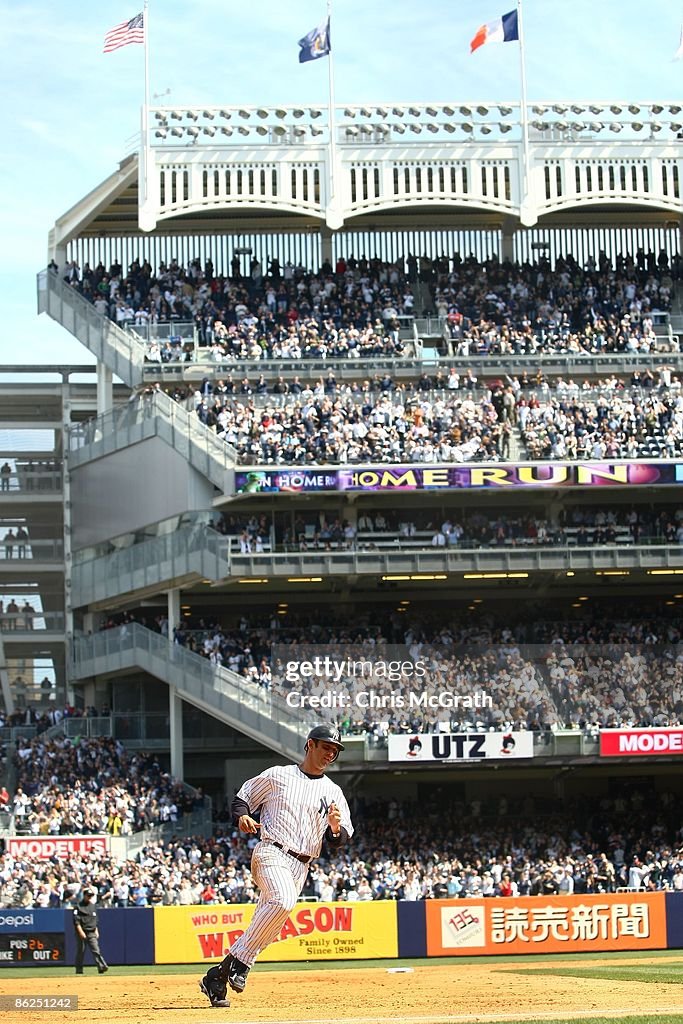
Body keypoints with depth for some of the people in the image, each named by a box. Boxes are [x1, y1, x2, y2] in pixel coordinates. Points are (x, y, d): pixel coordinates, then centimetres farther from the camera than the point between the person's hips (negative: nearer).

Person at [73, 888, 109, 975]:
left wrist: (96, 931, 15)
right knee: (80, 951, 1)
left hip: (92, 933, 5)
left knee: (96, 950, -8)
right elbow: (76, 921, -12)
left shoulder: (92, 906, 15)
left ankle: (102, 967, -19)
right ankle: (79, 970, 8)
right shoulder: (78, 907, -5)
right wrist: (81, 932, -20)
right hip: (82, 933, -5)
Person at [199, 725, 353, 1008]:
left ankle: (217, 977, 9)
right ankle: (240, 961, -25)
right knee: (283, 900, -33)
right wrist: (242, 816, -9)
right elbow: (241, 799, 14)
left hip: (300, 866, 5)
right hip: (271, 853, -4)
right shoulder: (277, 776, 8)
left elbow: (338, 841, 10)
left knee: (264, 927, -2)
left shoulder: (333, 792, 15)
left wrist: (336, 827, -14)